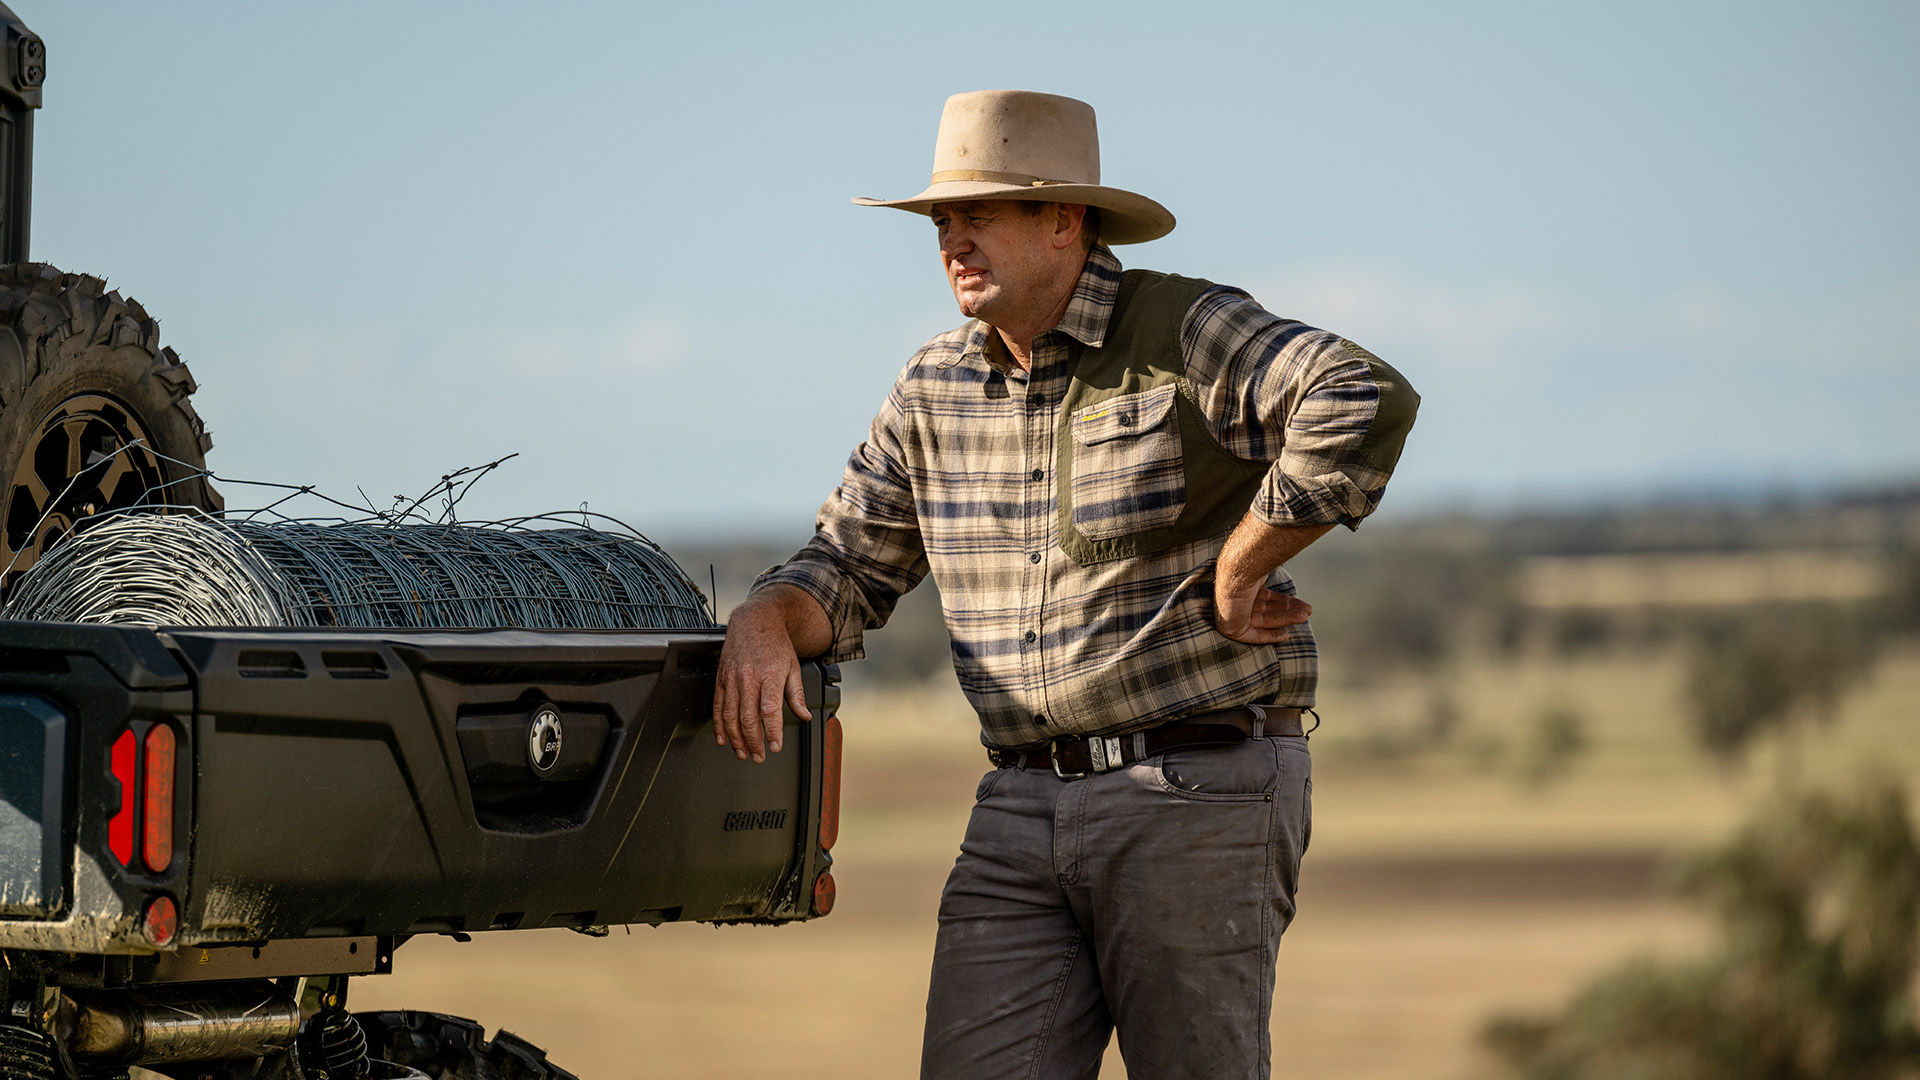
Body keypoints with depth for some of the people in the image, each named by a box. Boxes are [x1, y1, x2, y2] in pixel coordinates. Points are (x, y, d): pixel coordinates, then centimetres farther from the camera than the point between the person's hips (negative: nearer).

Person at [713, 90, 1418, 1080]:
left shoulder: (1185, 335, -8)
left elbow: (1366, 406, -25)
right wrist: (764, 624, -5)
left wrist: (1235, 573, -19)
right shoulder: (937, 388, 12)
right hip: (1020, 812, 6)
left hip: (1201, 796, -5)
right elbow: (849, 565, 18)